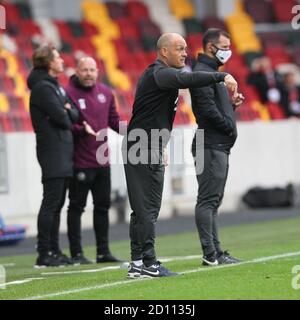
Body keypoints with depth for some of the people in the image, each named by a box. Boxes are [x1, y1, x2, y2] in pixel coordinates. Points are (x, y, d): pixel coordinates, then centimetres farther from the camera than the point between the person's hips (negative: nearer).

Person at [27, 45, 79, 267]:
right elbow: (59, 116, -19)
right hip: (52, 151, -10)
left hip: (63, 152, 10)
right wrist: (68, 118, 1)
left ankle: (54, 251, 13)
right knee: (51, 202, -10)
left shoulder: (56, 86, 18)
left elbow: (74, 115, 14)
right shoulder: (42, 87, -11)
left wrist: (68, 111, -7)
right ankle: (44, 254, -9)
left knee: (57, 203, 10)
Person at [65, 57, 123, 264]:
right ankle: (76, 253, 4)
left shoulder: (105, 92, 10)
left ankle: (103, 251, 20)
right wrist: (82, 130, -29)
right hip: (80, 162, -7)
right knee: (77, 206, 0)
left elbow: (113, 119, 16)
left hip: (102, 160, 7)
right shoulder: (69, 93, -10)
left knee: (103, 206, 12)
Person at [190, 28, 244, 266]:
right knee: (208, 200, -10)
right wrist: (229, 126, -10)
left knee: (213, 201, 11)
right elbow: (208, 110, -21)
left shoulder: (212, 72, 22)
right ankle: (211, 254, -11)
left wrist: (232, 104, 7)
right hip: (211, 146, -11)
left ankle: (215, 252, 14)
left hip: (220, 146, 11)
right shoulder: (202, 73, -12)